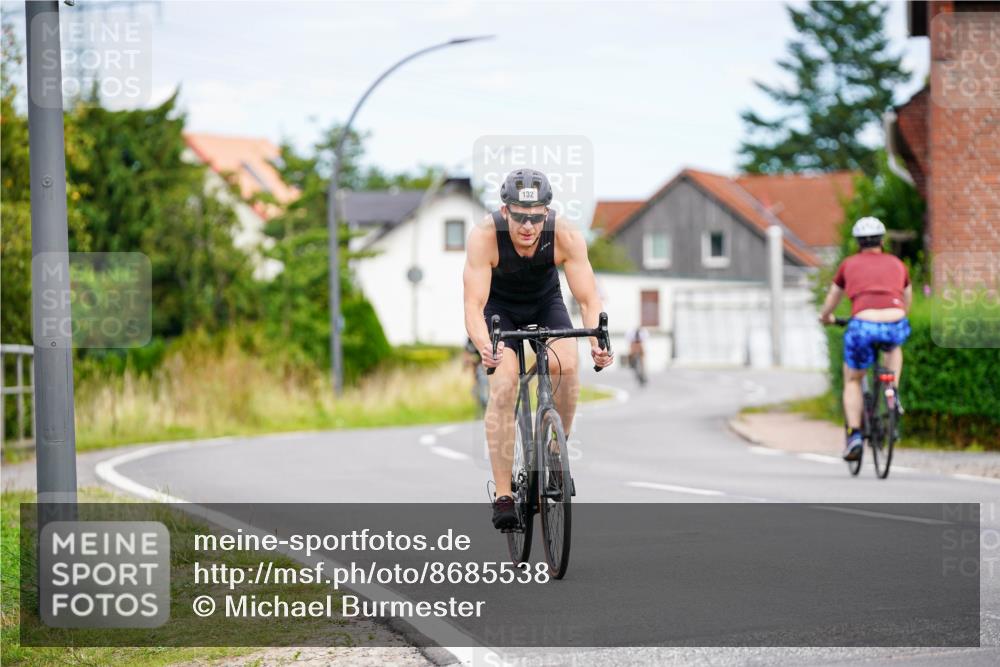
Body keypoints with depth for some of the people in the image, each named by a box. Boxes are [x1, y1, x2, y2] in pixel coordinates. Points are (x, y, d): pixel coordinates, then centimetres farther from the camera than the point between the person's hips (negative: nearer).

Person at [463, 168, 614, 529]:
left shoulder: (566, 237, -30)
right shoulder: (484, 237, -34)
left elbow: (588, 299, -30)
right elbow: (474, 306, -38)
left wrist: (598, 342, -49)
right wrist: (484, 346, -57)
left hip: (545, 302, 2)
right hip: (498, 305, -2)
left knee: (566, 366, -25)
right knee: (504, 384, -22)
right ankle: (503, 496, -18)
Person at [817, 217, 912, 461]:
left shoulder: (849, 264, 21)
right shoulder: (897, 264, 24)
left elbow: (831, 302, 33)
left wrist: (825, 317, 55)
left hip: (863, 325, -1)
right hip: (895, 325, 1)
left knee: (852, 381, 21)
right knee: (894, 346, 39)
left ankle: (854, 435, 5)